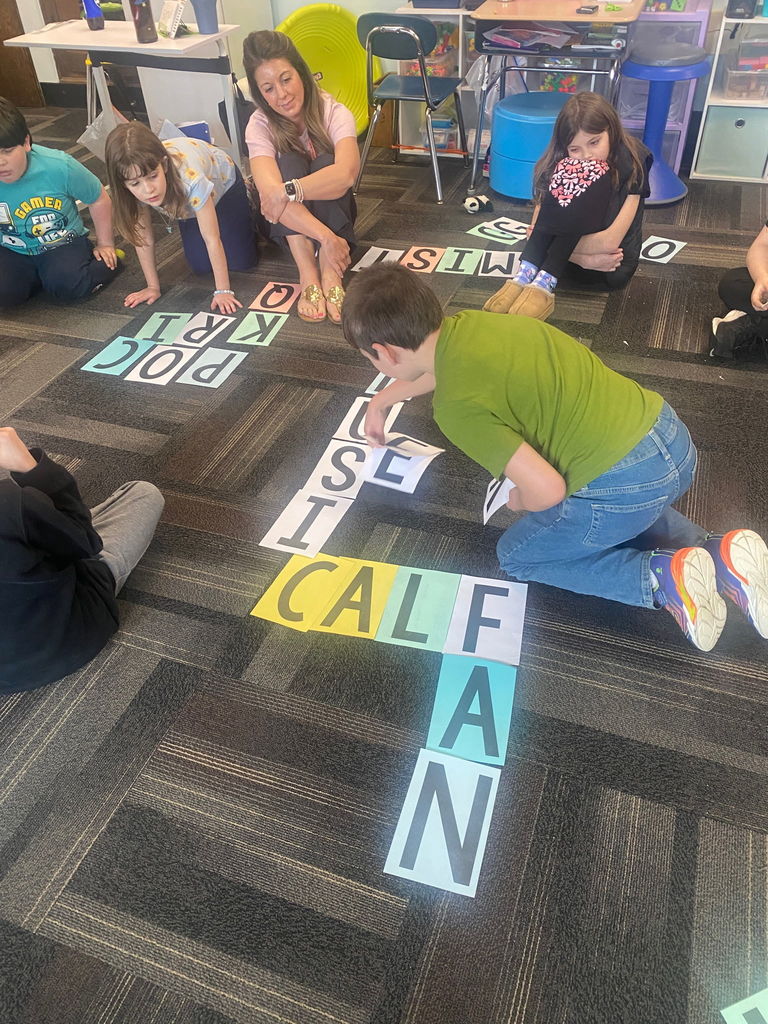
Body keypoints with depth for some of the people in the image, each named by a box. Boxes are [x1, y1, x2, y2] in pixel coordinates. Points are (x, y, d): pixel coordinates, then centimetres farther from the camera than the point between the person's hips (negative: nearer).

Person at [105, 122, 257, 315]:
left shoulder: (190, 178, -47)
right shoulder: (136, 189, -35)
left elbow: (212, 239, -39)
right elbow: (143, 237, -22)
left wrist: (223, 291, -38)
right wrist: (153, 287, -18)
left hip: (222, 179, -3)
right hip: (187, 200, 3)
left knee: (241, 261, -6)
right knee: (201, 267, -2)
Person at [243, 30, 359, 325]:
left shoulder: (333, 112, -19)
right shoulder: (260, 126, -19)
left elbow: (346, 173, -40)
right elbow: (271, 191, -38)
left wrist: (288, 190, -51)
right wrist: (325, 237, -49)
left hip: (332, 210, 0)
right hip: (286, 223, 0)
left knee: (325, 162, -30)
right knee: (289, 162, -29)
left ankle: (330, 274, -43)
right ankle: (308, 275, -44)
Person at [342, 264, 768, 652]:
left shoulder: (456, 406, -18)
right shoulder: (465, 324, 7)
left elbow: (547, 489, -21)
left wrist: (521, 502, 3)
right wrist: (383, 399, 47)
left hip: (627, 484, -8)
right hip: (667, 430, 8)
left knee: (517, 556, 17)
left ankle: (662, 578, 2)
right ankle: (718, 553, 15)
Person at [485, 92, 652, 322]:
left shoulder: (632, 163, -13)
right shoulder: (560, 165, -5)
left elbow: (610, 241, -20)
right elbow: (534, 230, -12)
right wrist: (580, 257, -22)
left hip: (614, 264, -2)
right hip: (577, 259, 2)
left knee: (592, 177, -28)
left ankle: (545, 284, -37)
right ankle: (525, 275, -33)